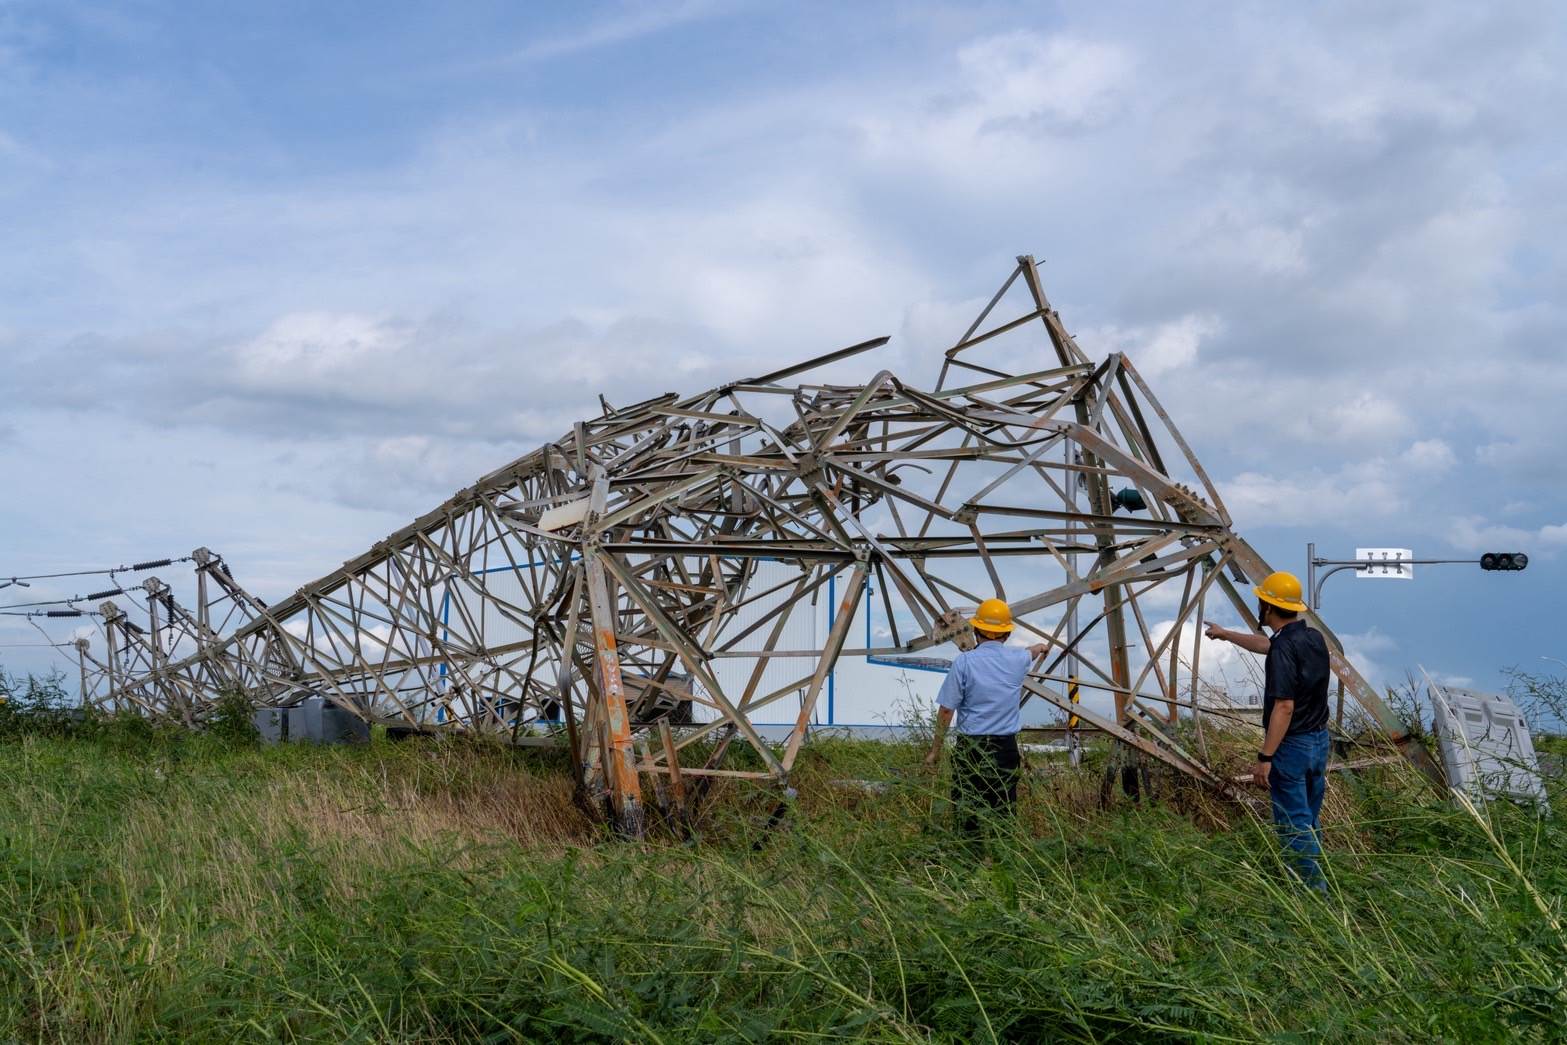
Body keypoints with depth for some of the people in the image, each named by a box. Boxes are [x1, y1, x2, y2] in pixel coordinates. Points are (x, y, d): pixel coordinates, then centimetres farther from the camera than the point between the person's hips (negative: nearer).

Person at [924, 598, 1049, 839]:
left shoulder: (964, 662, -7)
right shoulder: (1018, 658, 4)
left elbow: (946, 711, -8)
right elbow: (1032, 652, 31)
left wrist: (935, 750, 1)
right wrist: (1040, 647, 55)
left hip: (971, 748, -3)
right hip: (1006, 748, 3)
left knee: (967, 814, 1)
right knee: (1004, 814, 7)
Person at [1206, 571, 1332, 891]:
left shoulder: (1284, 648, -21)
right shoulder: (1314, 637, 6)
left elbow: (1284, 707, -25)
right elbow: (1265, 644, 25)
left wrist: (1264, 758, -23)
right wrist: (1226, 634, 38)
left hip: (1292, 746, -9)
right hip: (1319, 741, 9)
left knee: (1294, 825, 0)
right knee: (1310, 820, 18)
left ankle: (1315, 891, 2)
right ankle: (1314, 884, 26)